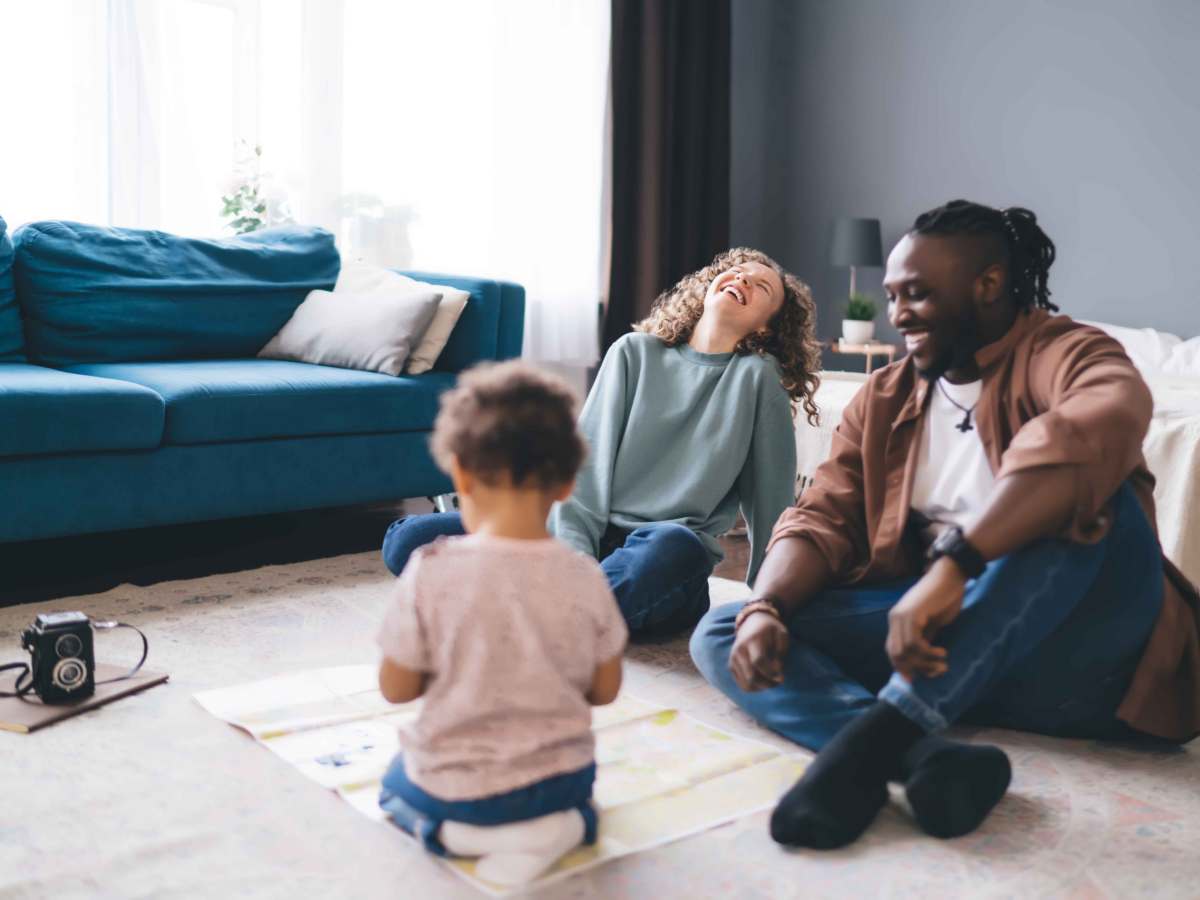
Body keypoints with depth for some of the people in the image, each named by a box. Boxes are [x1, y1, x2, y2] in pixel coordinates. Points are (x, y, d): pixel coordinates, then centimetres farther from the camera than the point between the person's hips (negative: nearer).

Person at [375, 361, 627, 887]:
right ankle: (557, 822, 7)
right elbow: (605, 690, -1)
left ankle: (459, 833, 4)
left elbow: (396, 688, -9)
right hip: (562, 778, 2)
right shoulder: (584, 579, -13)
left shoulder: (430, 573, -20)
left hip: (453, 788, -2)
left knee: (395, 782, 32)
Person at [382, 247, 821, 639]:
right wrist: (574, 555, -15)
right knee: (409, 539, -15)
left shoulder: (758, 376, 2)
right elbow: (586, 463, 0)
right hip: (590, 537, 3)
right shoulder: (634, 352, 9)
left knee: (672, 547, -41)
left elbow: (772, 500, 3)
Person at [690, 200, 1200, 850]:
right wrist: (766, 607, -19)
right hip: (928, 629, 5)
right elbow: (822, 518, 3)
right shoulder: (881, 401, 13)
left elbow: (1109, 417, -30)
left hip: (1067, 655, -4)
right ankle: (925, 758, -36)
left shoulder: (1059, 353, -6)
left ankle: (878, 733, -39)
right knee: (721, 632, -10)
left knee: (1095, 499, -32)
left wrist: (953, 565, -41)